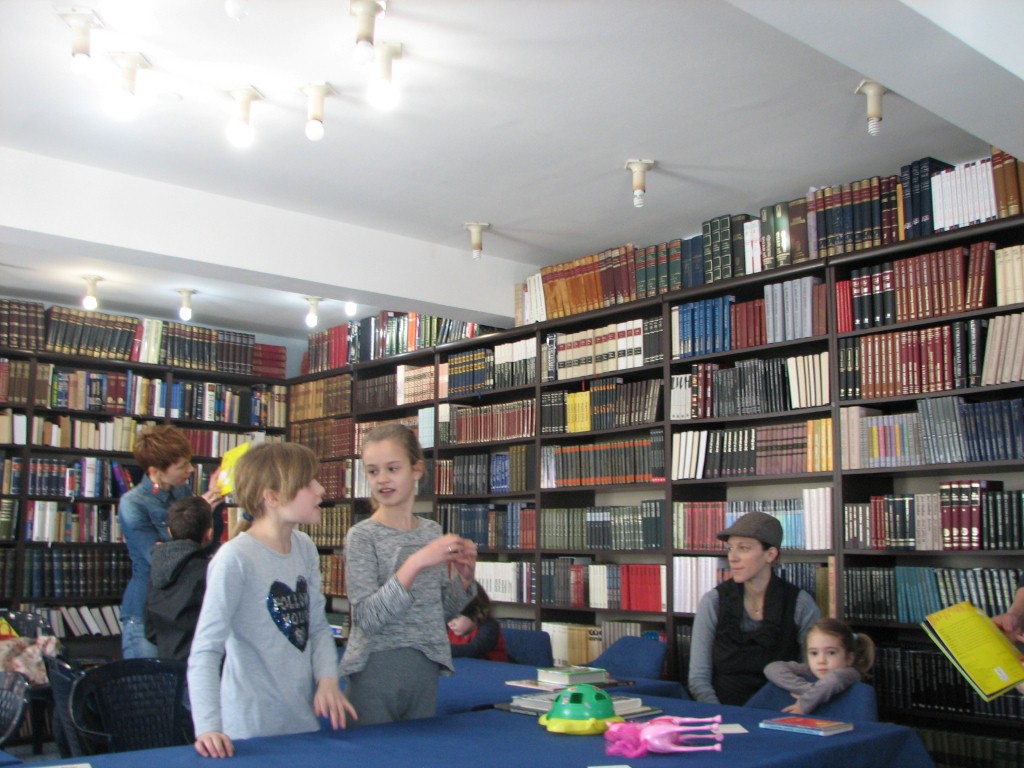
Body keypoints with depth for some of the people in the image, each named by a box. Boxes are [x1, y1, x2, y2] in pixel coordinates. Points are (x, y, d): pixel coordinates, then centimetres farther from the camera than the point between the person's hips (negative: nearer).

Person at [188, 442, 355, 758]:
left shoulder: (305, 548, 3)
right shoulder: (235, 558, -19)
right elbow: (205, 652, -19)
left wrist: (327, 679, -6)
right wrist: (208, 727, -28)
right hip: (254, 730, -7)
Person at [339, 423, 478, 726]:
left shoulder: (432, 532, 4)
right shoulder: (362, 536, -10)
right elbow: (367, 618, -19)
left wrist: (464, 577, -5)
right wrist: (415, 564, -27)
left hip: (425, 668, 5)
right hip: (376, 669, -4)